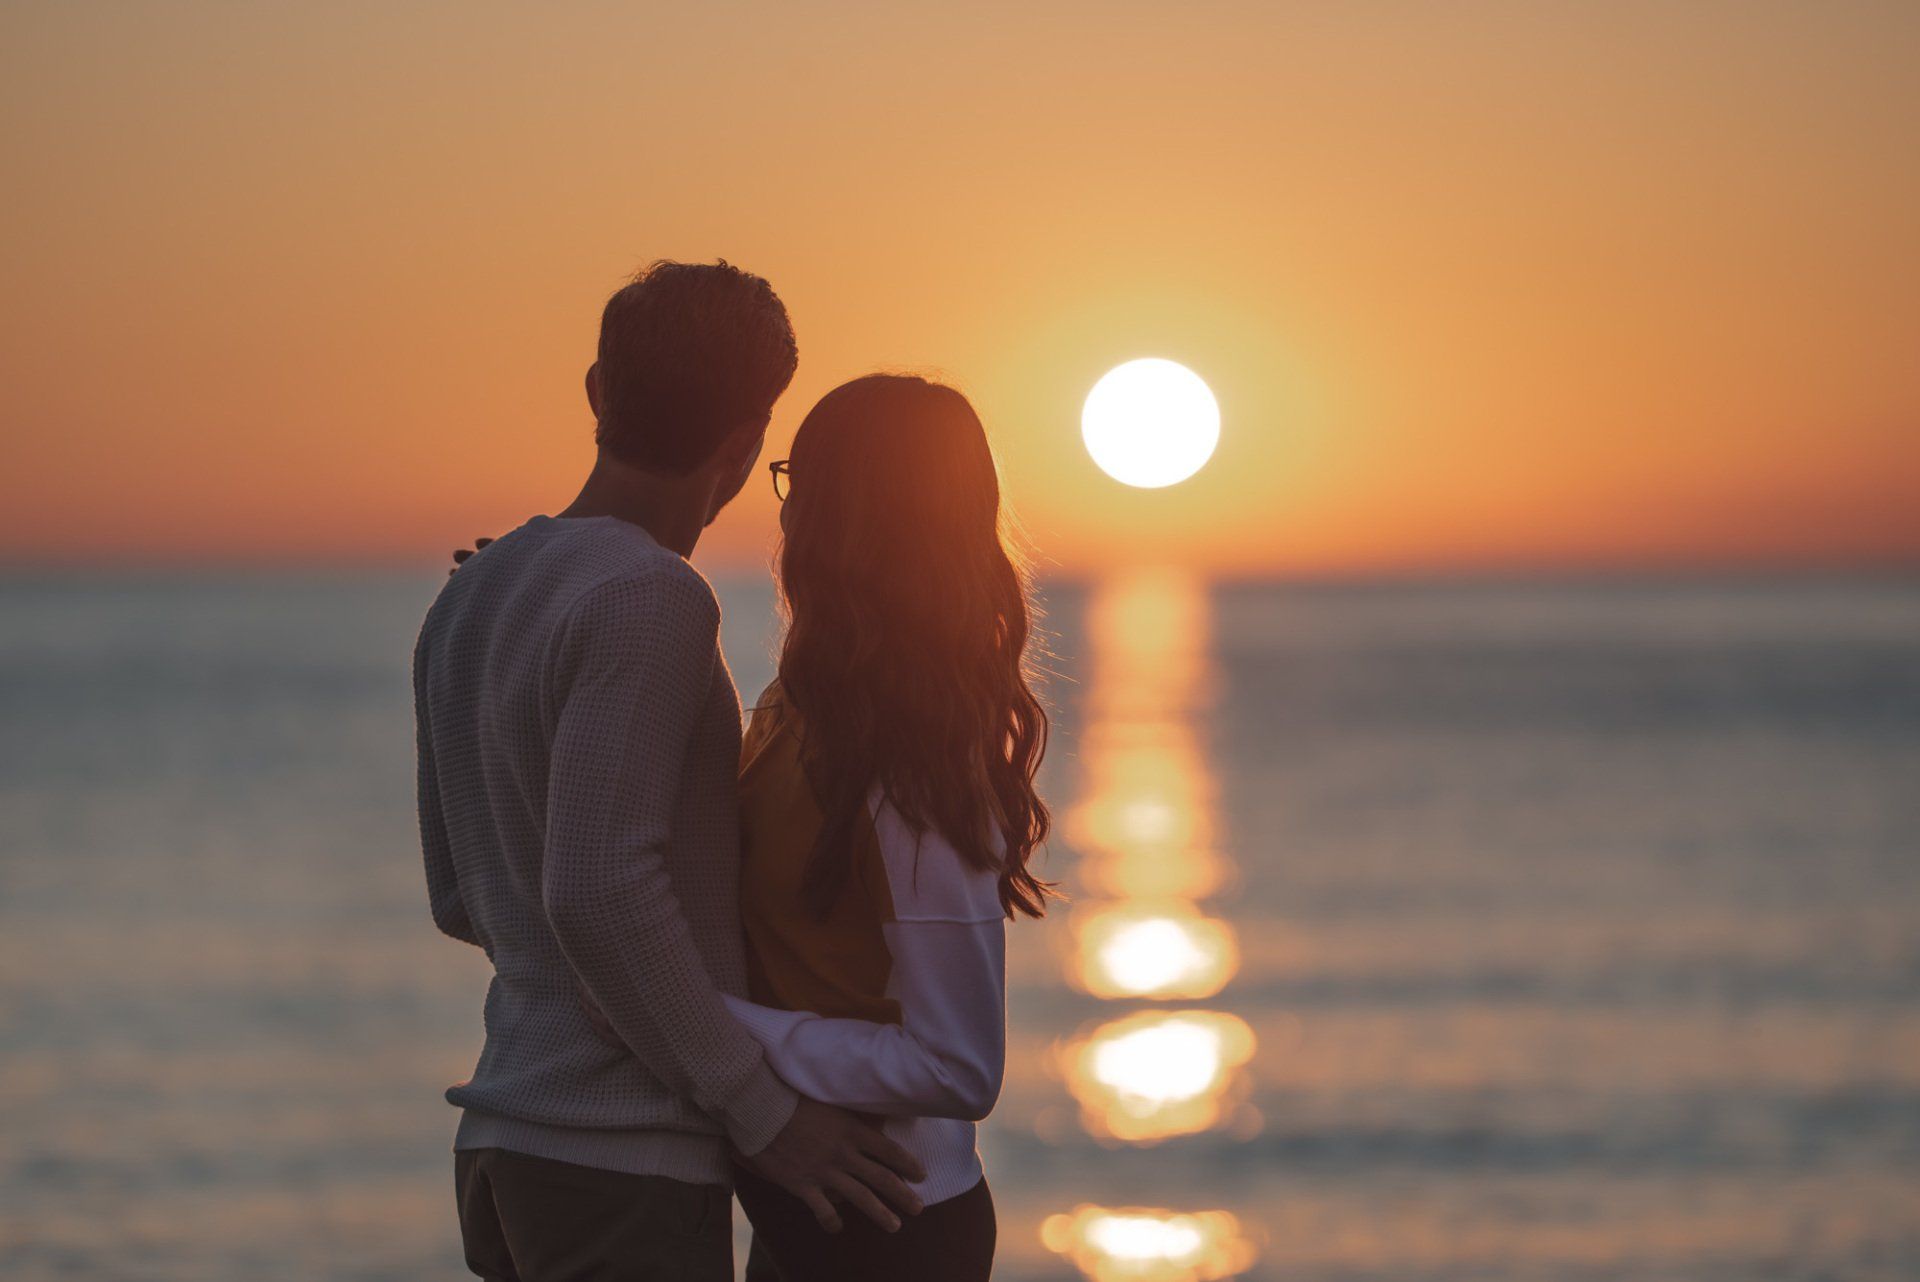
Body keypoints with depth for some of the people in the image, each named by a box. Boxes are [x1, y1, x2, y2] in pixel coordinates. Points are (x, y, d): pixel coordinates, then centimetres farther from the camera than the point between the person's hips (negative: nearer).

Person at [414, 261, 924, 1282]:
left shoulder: (467, 605, 12)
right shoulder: (650, 602, -15)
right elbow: (596, 895, -24)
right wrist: (762, 1112, -17)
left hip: (503, 1155, 9)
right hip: (626, 1174, -9)